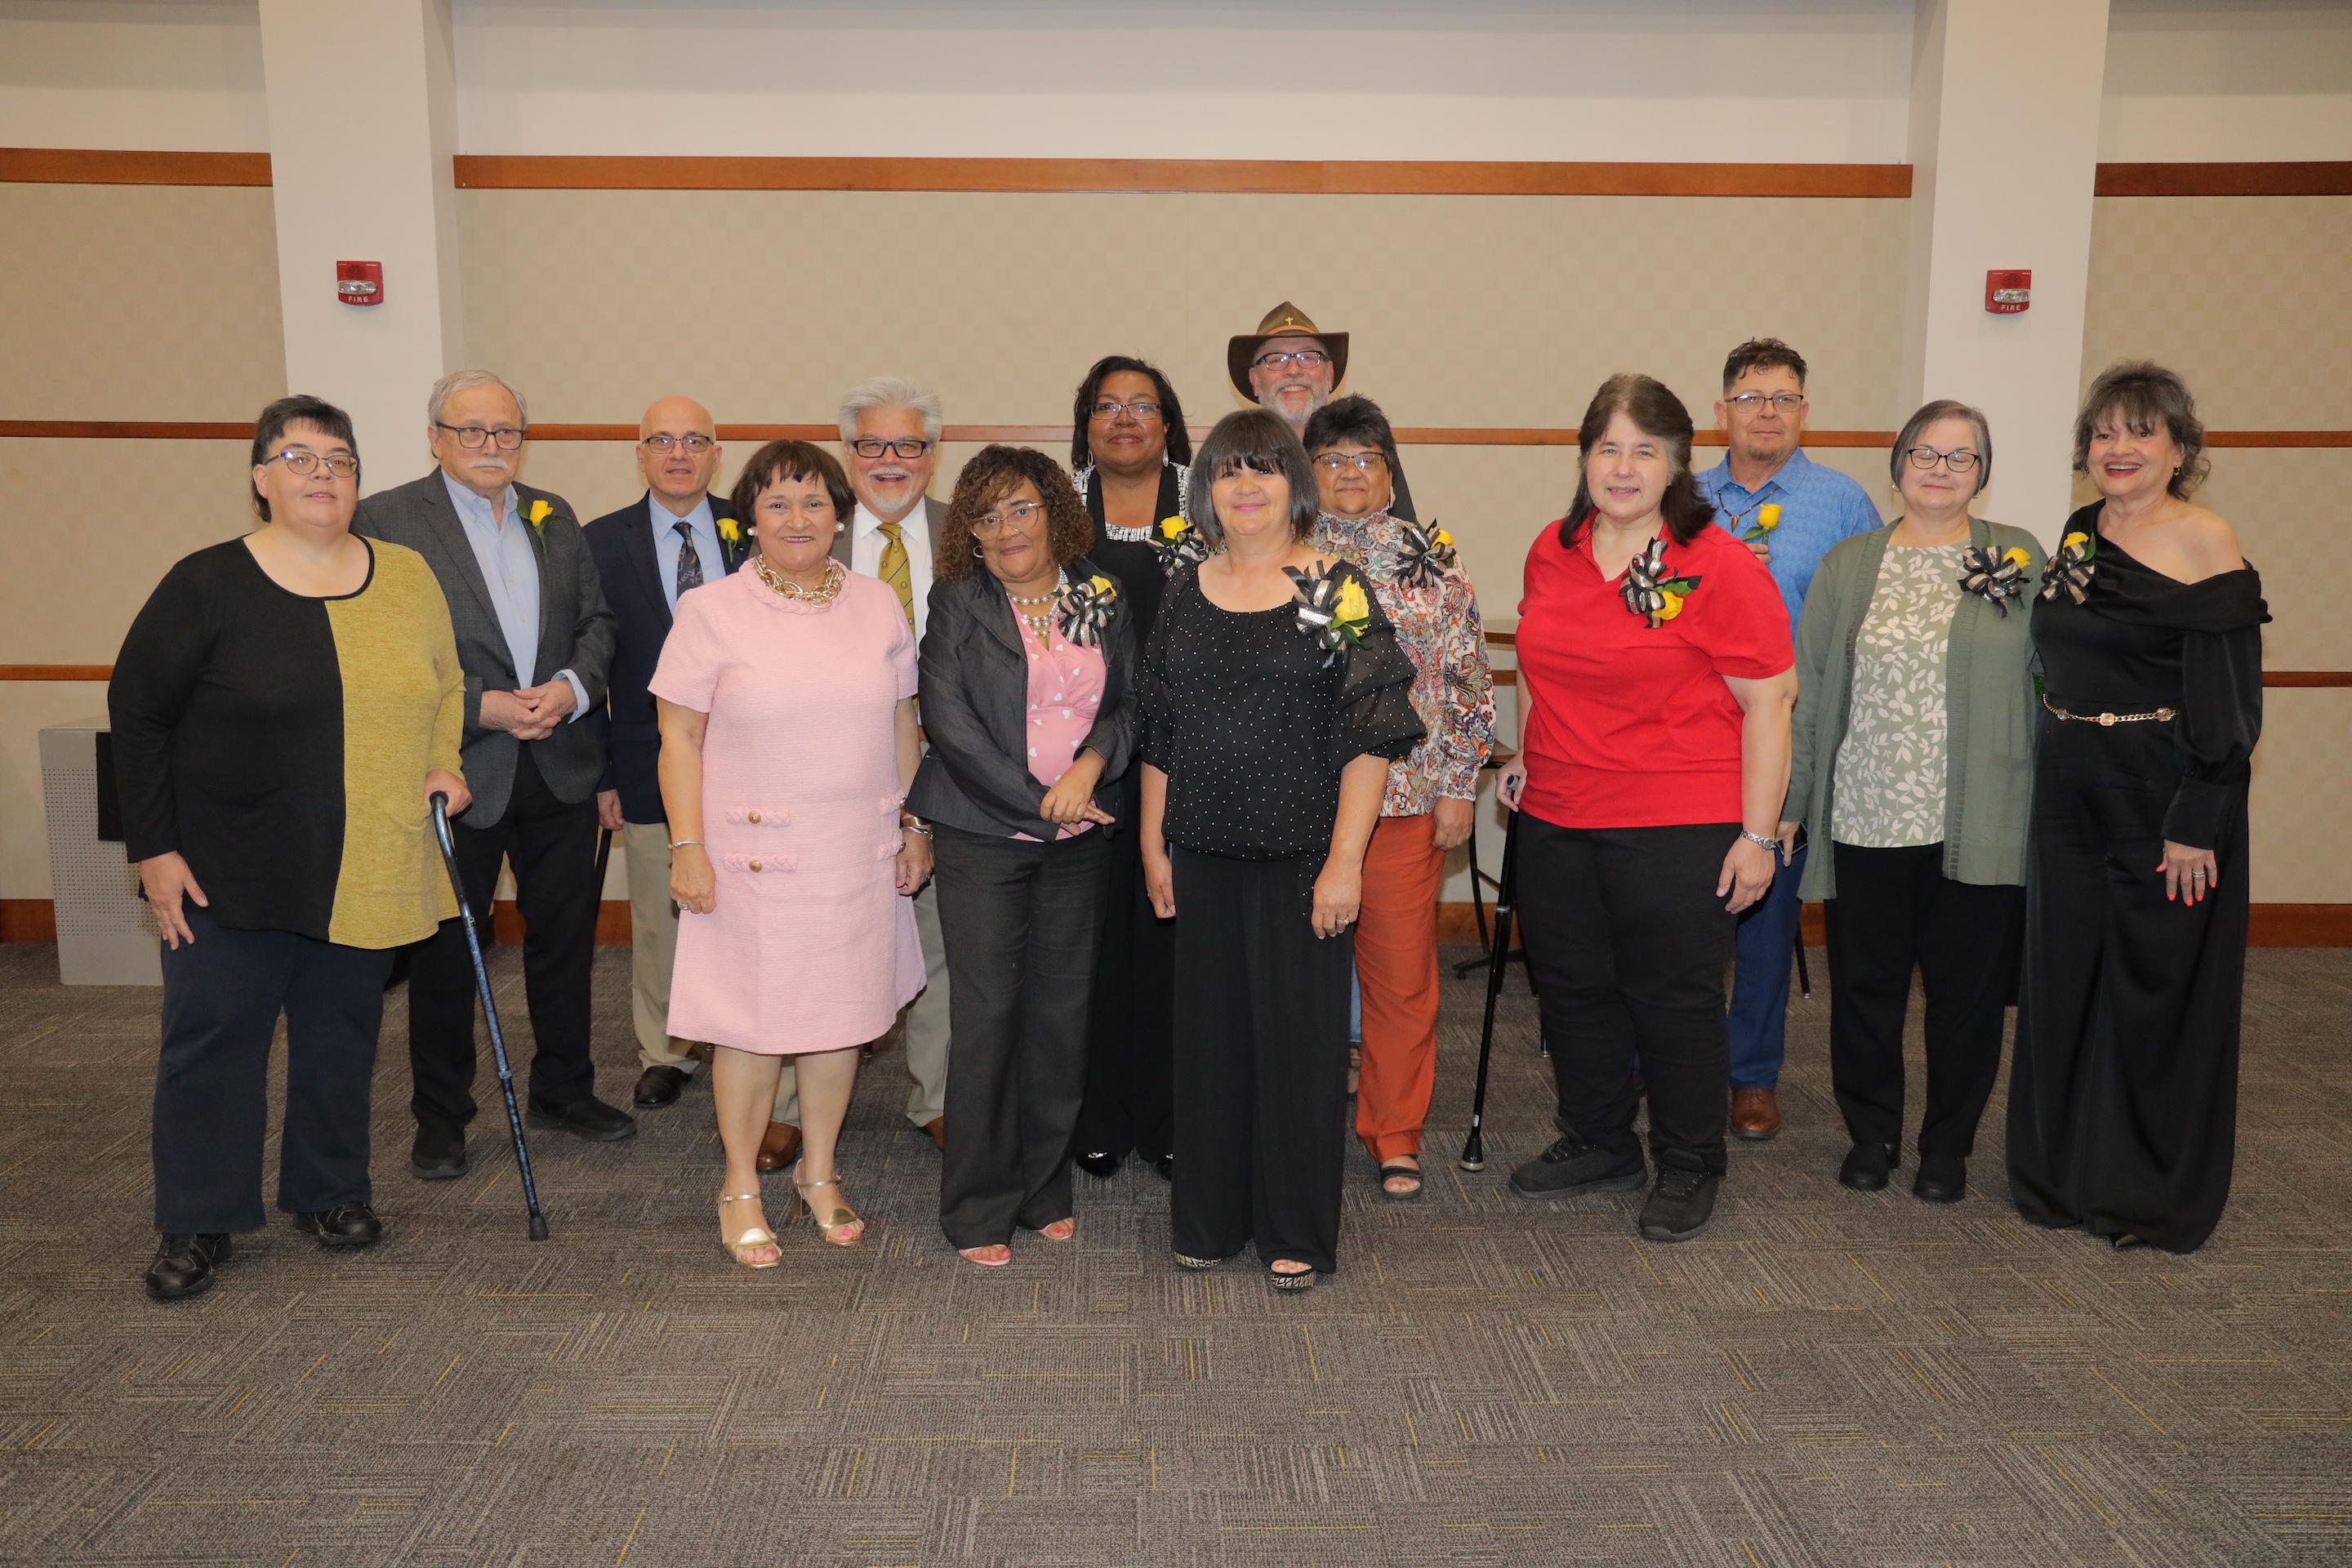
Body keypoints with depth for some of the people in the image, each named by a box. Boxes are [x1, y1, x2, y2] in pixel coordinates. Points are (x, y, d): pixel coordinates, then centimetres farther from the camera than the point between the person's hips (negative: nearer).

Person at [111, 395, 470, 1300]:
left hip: (369, 872, 3)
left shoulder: (407, 578, 5)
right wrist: (154, 850, -5)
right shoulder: (208, 585, -5)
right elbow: (136, 715, -1)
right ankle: (196, 1223, 17)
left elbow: (447, 688, 18)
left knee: (342, 1031, 12)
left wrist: (442, 762, 0)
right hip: (232, 872, -3)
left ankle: (331, 1192, 28)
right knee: (213, 1034, 3)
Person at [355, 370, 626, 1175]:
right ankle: (441, 1118, 24)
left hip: (560, 768, 5)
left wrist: (572, 686, -8)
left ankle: (564, 1091, 32)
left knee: (566, 937, 14)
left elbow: (595, 619, 11)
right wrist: (482, 707, -18)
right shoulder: (385, 520, -6)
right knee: (446, 952, 8)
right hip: (456, 771, -4)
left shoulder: (554, 515, 10)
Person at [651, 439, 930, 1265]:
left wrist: (915, 824, 10)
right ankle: (741, 1188, 22)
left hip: (858, 853, 3)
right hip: (753, 855, -3)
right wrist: (686, 847, -9)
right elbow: (680, 738, -4)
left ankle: (819, 1173, 30)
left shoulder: (877, 603, 6)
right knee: (753, 1020, 4)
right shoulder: (711, 611, -4)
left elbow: (901, 723, 13)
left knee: (843, 1012, 11)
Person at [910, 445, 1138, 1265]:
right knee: (988, 1013, -2)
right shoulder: (957, 601, 1)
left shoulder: (1103, 598, 10)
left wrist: (1090, 764, -13)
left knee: (1062, 1011, 7)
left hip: (1079, 838, 3)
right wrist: (1036, 801, -12)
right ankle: (979, 1210, 11)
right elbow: (947, 720, -7)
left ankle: (1045, 1190, 23)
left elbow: (1130, 700, 7)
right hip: (982, 836, -3)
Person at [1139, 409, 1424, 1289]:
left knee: (1299, 1032, 4)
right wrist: (1153, 843, 10)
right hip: (1203, 854, 4)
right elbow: (1158, 736, 13)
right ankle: (1210, 1219, 28)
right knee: (1209, 1029, 12)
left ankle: (1297, 1233, 20)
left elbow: (1371, 738, -10)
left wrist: (1345, 859, -15)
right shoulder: (1185, 596, 8)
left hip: (1302, 853, -4)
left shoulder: (1337, 591, -5)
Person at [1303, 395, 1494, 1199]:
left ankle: (1394, 1133, 21)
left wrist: (1459, 788, 1)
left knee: (1402, 971, 5)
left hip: (1407, 798, 0)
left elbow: (1471, 682, 7)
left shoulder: (1433, 560, 7)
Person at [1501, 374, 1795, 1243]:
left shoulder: (1720, 566, -10)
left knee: (1674, 999, 5)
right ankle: (1597, 1145, 35)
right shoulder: (1552, 551, 7)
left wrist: (1758, 834, -13)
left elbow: (1768, 701, -11)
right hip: (1556, 819, 6)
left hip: (1678, 828, -6)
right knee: (1572, 986, 15)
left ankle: (1688, 1169, 25)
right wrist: (1527, 754, 16)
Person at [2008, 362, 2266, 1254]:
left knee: (2157, 987, 4)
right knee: (2064, 977, 11)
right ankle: (2065, 1173, 27)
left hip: (2165, 802, -6)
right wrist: (2054, 769, 9)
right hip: (2069, 790, 6)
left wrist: (2197, 825, -18)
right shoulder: (2080, 534, 9)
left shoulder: (2205, 543, -10)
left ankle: (2157, 1197, 21)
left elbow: (2228, 699, -14)